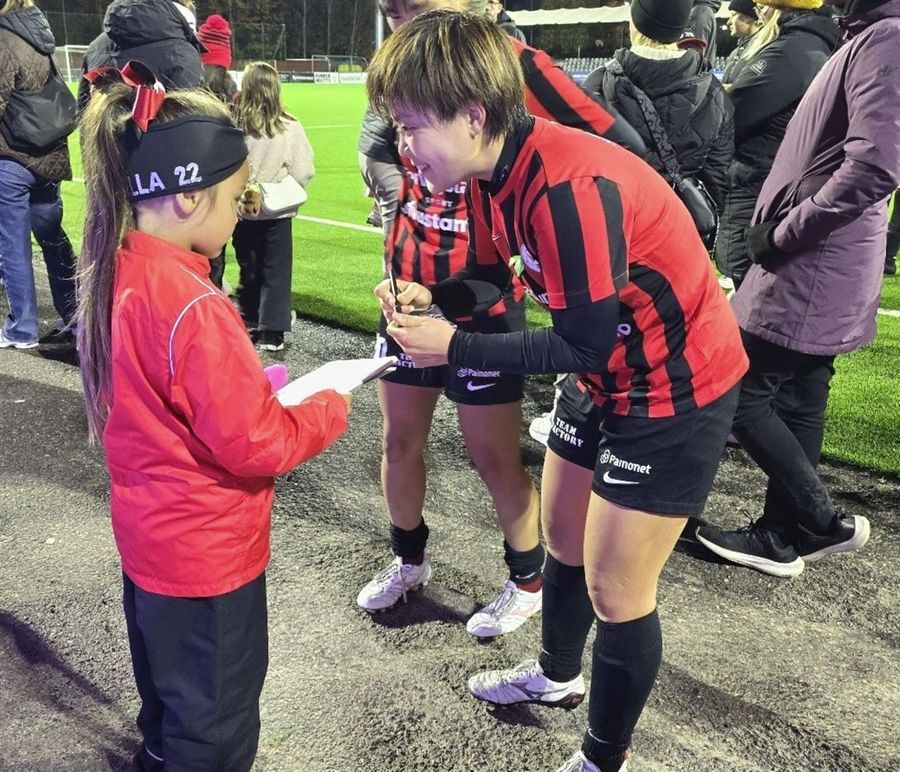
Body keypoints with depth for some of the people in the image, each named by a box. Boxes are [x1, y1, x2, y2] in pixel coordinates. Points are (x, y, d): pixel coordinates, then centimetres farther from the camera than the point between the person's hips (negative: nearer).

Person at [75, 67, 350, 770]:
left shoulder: (113, 275, -3)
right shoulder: (192, 307, -30)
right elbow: (256, 445, -24)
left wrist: (258, 385, 1)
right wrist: (330, 409, -8)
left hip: (147, 539, 8)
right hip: (208, 558, -8)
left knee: (167, 704, 30)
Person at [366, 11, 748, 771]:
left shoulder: (567, 187, -33)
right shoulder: (500, 168, -5)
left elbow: (583, 345, -28)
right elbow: (504, 268, 9)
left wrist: (454, 346, -22)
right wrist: (434, 296, -10)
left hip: (675, 387, -9)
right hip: (605, 375, 9)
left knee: (614, 585, 1)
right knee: (562, 537, 23)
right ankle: (558, 674, 50)